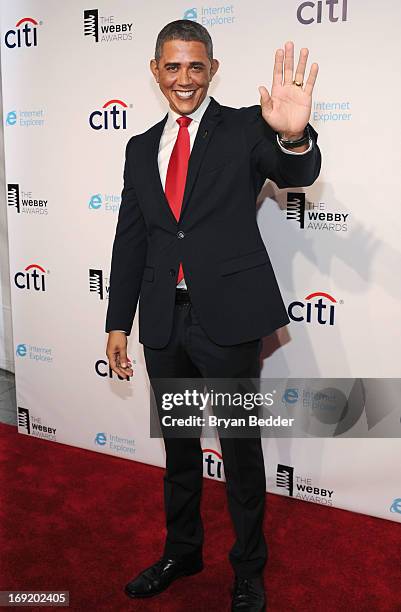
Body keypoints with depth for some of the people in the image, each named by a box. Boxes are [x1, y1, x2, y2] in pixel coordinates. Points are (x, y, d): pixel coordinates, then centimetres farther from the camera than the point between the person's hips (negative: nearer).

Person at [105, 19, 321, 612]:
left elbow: (297, 174, -20)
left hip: (228, 317, -4)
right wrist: (118, 322, 9)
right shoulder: (141, 148, 11)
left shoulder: (245, 128, -2)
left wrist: (294, 136, -43)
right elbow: (130, 240, 11)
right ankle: (182, 551, 41)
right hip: (164, 319, 5)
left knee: (240, 448, 9)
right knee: (178, 443, 19)